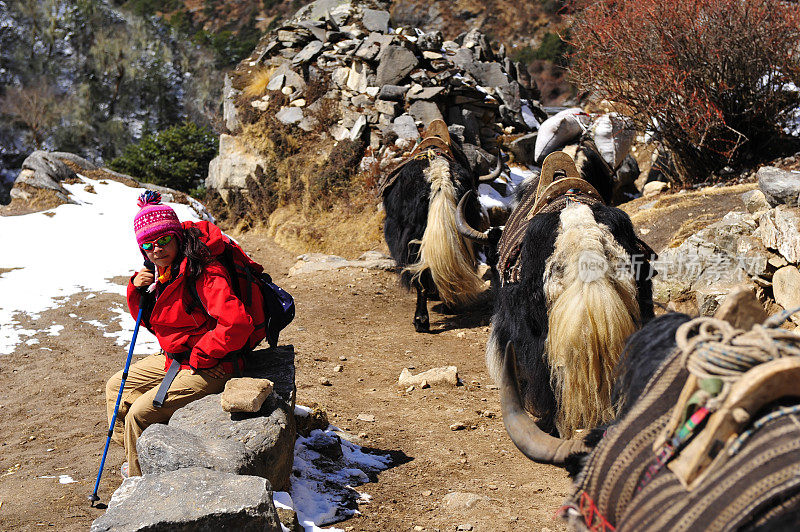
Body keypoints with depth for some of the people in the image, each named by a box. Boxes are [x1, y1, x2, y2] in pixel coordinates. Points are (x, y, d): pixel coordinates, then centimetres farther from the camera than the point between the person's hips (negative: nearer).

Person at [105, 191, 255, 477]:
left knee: (141, 413, -16)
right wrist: (137, 290, -4)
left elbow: (237, 324, -37)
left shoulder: (204, 274, -26)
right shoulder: (159, 272, 4)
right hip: (172, 358, 10)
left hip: (208, 368, -10)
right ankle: (136, 461, 32)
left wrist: (199, 357, -22)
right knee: (115, 388, 19)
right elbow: (147, 319, 18)